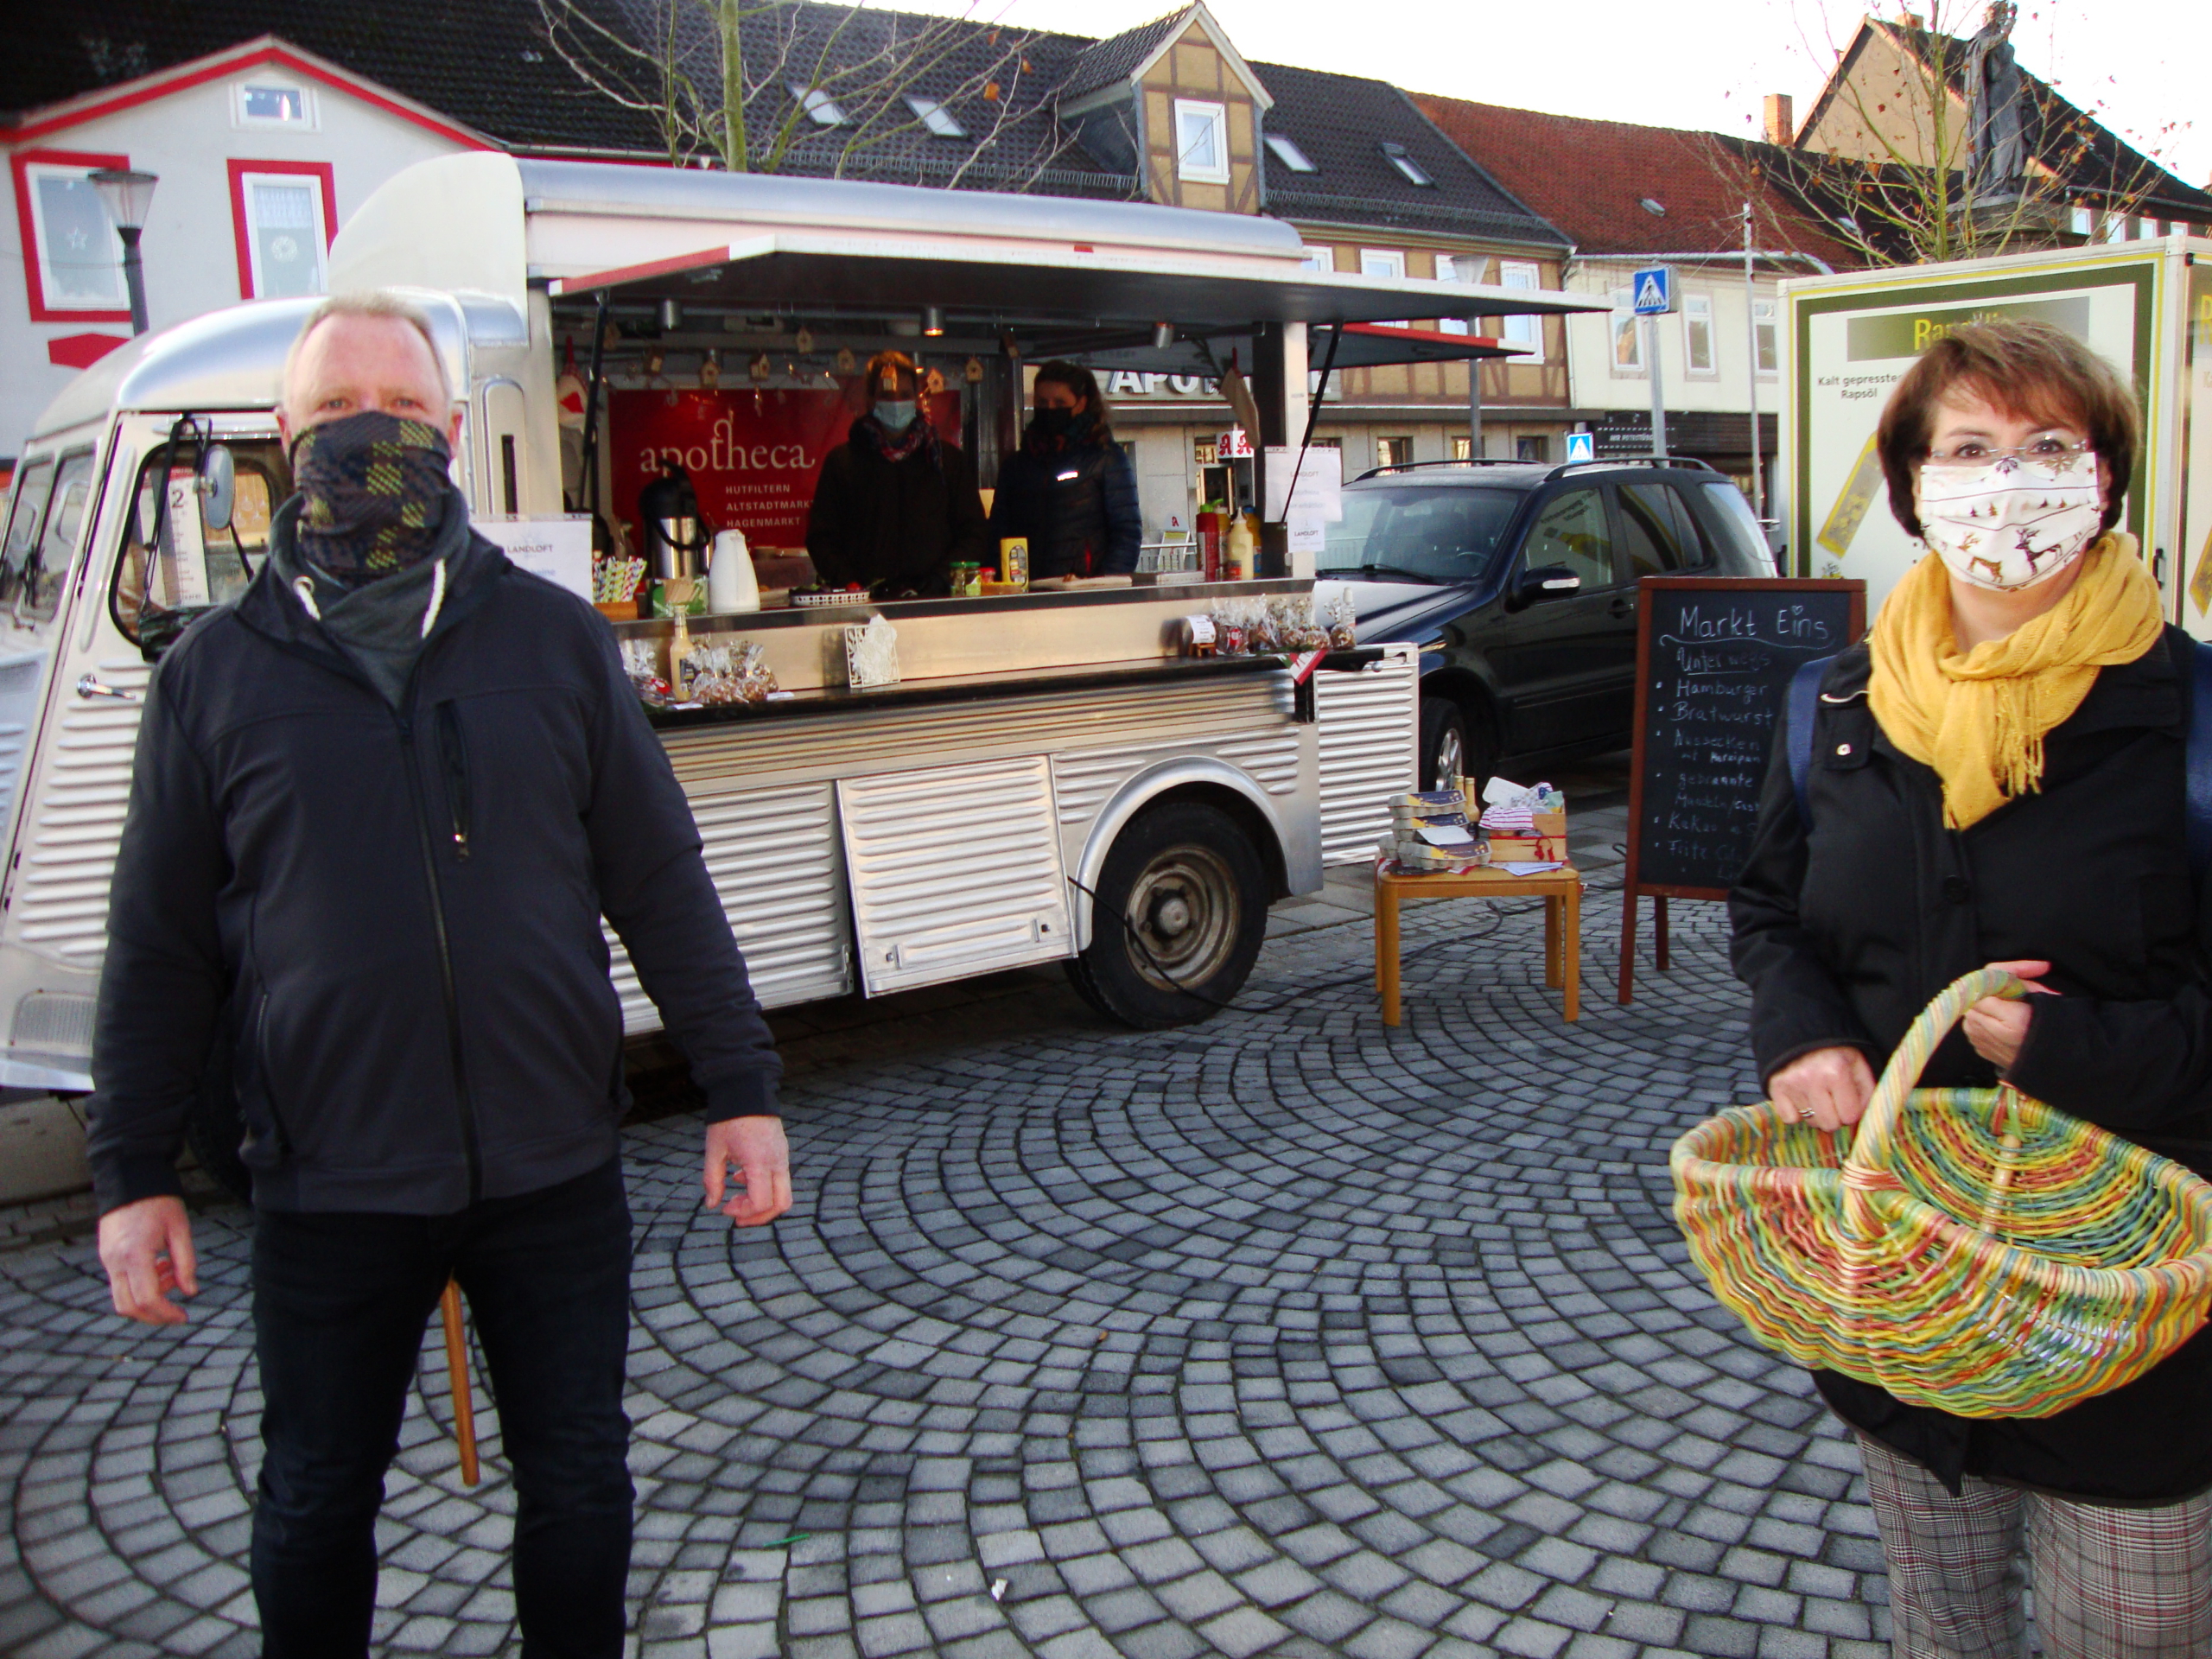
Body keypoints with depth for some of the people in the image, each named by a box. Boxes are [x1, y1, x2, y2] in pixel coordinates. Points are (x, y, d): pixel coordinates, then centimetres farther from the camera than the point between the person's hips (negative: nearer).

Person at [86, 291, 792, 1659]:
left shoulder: (554, 637, 2)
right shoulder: (216, 671, 2)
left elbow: (661, 880, 2)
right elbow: (161, 946, 5)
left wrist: (742, 1086, -1)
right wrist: (134, 1174, 2)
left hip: (554, 1171, 1)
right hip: (331, 1190, 0)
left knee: (580, 1478, 15)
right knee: (317, 1502, 16)